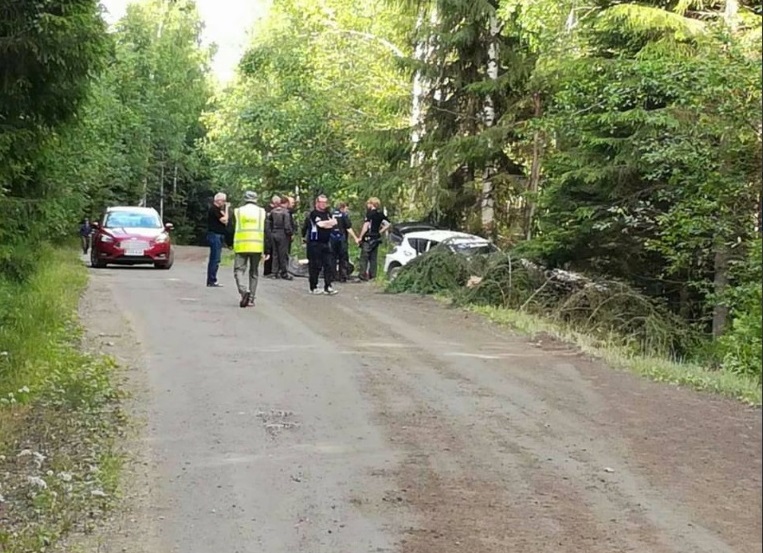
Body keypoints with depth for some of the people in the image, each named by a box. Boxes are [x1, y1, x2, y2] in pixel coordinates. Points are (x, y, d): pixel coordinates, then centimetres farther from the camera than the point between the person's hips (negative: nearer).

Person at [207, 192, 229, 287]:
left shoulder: (217, 209, 19)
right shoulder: (214, 209, -12)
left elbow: (225, 222, 15)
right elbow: (224, 220, -18)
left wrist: (225, 209, 8)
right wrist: (226, 209, -10)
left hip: (219, 236, 10)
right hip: (215, 236, -10)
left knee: (214, 259, 11)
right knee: (215, 259, -10)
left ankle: (211, 281, 15)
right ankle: (212, 281, -8)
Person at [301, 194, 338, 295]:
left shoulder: (328, 214, 16)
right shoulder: (313, 214, -6)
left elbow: (334, 223, 1)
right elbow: (321, 224, -19)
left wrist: (325, 224, -12)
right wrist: (329, 222, -3)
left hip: (325, 243, 7)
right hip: (314, 244, -7)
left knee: (329, 265, 1)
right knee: (315, 266, -2)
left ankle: (328, 287, 3)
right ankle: (313, 288, 8)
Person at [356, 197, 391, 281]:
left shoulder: (370, 213, -11)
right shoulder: (381, 214, 9)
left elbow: (366, 226, -16)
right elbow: (387, 225, 11)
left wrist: (360, 238, -13)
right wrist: (380, 232, 14)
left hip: (368, 238, -7)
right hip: (377, 238, 7)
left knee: (364, 257, -3)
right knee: (373, 257, 11)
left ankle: (362, 274, -7)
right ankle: (372, 275, 10)